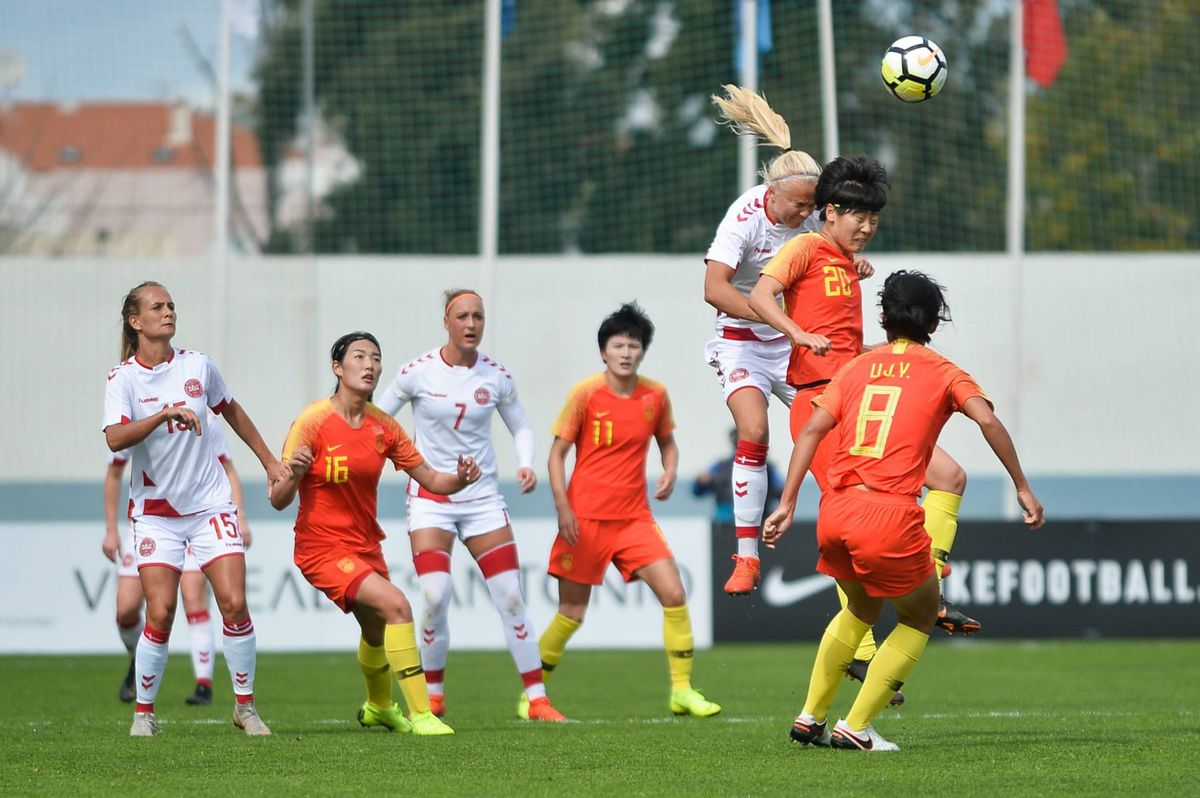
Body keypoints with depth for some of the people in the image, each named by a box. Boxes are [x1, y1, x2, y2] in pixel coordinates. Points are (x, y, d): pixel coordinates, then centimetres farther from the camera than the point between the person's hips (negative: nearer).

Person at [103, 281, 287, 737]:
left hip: (210, 504, 2)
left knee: (234, 603, -10)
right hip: (155, 509, -2)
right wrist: (166, 413, -35)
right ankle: (143, 712, 5)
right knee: (160, 613, -12)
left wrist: (269, 461, 23)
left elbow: (231, 412, 20)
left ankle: (245, 706, 5)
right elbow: (115, 438, -24)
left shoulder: (197, 366, 3)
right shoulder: (124, 378, -7)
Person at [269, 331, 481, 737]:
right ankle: (420, 714, -21)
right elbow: (278, 500, -16)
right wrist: (292, 475, -38)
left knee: (378, 633, 22)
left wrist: (459, 478, -16)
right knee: (396, 605, -25)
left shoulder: (383, 426, 0)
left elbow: (429, 479, 6)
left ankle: (378, 707, 54)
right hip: (322, 547, -7)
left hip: (365, 544, 7)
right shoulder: (313, 421, -16)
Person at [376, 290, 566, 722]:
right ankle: (433, 694, 3)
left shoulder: (496, 377, -1)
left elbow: (521, 427, 12)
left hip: (482, 497, 2)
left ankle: (536, 698, 3)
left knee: (510, 596, -4)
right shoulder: (419, 372, -7)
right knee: (435, 595, -16)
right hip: (430, 496, -2)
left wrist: (526, 463, -6)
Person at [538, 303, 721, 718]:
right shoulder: (585, 394, -8)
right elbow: (557, 452, -4)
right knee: (571, 614, 1)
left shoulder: (655, 395, 2)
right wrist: (562, 507, -14)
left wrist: (670, 470, -2)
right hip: (585, 518, -3)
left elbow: (667, 440, 19)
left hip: (634, 517, 3)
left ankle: (682, 690, -1)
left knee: (674, 594, -10)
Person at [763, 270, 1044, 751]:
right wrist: (1022, 489, -3)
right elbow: (988, 421, -7)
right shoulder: (941, 372, 9)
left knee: (861, 609, 31)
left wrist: (787, 505, 5)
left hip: (834, 513, 5)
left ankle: (811, 717, 28)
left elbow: (812, 430, 7)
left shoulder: (857, 368, 18)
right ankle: (856, 727, 8)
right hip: (891, 514, -5)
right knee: (920, 618, 18)